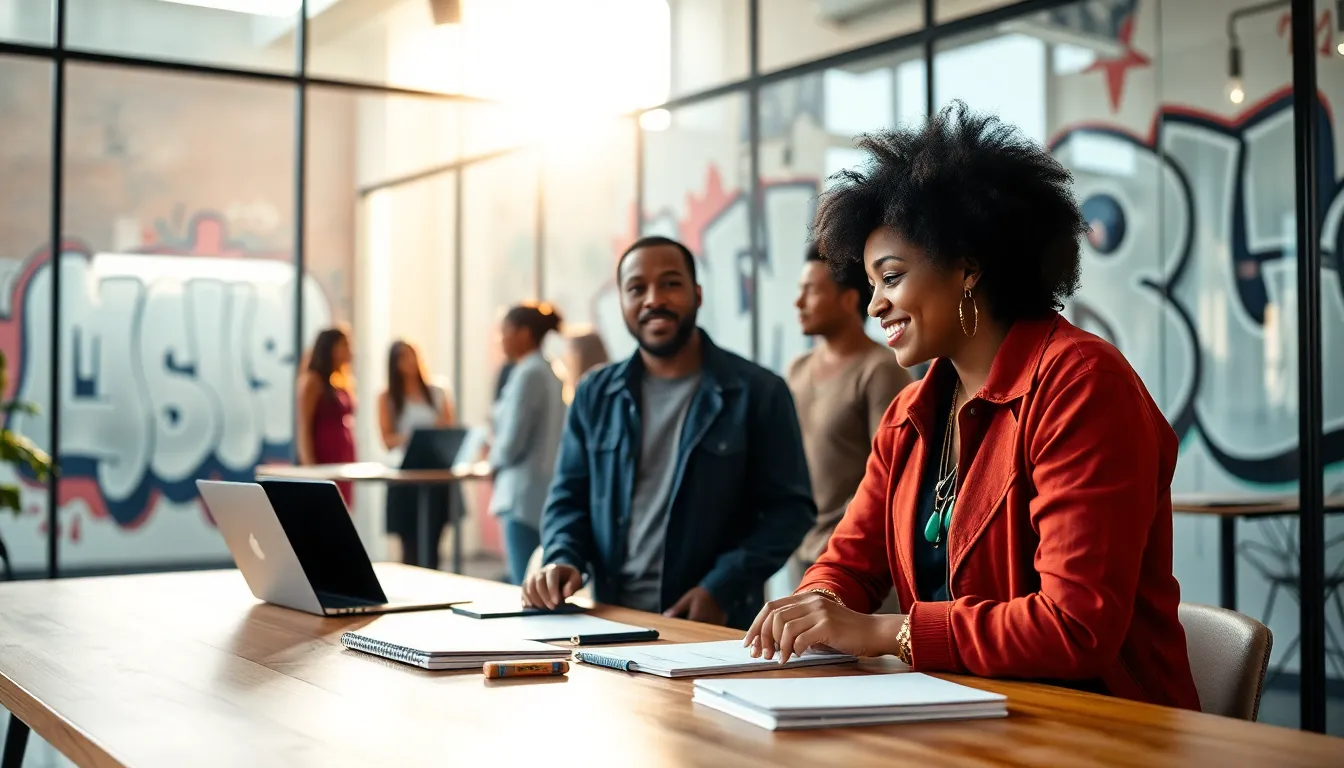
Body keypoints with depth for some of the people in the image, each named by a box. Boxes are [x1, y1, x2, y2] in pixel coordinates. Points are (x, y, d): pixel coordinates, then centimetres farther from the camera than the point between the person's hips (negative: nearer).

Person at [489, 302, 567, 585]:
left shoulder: (527, 373, -14)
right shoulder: (547, 371, 13)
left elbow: (511, 443, -15)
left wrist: (492, 459, 4)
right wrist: (498, 449, 12)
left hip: (526, 496, -9)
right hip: (543, 494, 9)